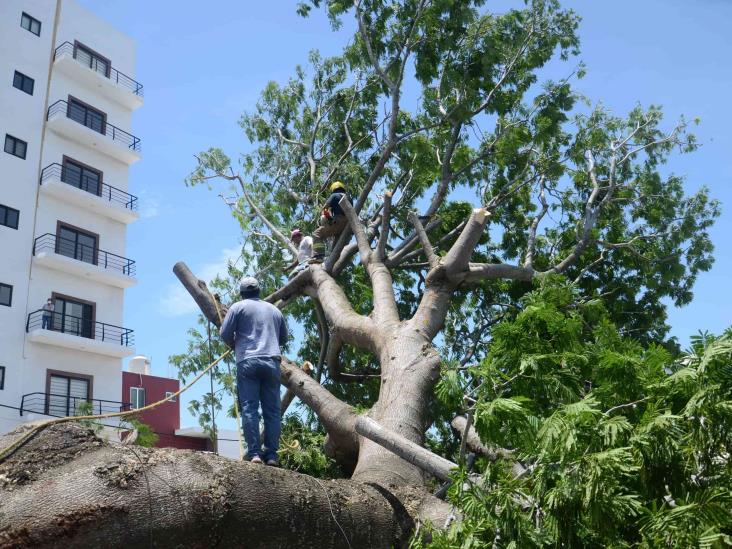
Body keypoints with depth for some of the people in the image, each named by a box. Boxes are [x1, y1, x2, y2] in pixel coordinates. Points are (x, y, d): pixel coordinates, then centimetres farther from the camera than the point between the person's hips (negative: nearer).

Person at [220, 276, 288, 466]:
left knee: (249, 408, -4)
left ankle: (254, 452, -12)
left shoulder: (238, 307, 7)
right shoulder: (274, 310, 18)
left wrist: (234, 344, 22)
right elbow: (284, 338, 24)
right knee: (272, 410, 2)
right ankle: (271, 454, -4)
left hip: (248, 362, -3)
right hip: (272, 363, 3)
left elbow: (225, 333, 2)